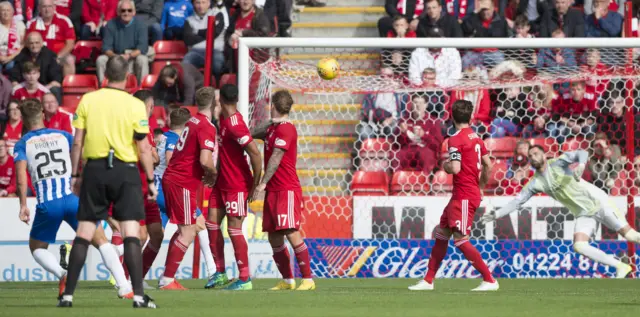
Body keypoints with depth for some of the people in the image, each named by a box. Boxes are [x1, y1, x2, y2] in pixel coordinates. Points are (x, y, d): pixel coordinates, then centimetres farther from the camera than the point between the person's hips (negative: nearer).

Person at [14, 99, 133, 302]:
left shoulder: (23, 144, 9)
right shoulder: (63, 136, 15)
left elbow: (21, 176, -6)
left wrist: (23, 205, -5)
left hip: (47, 204, -1)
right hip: (72, 198, 1)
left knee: (37, 247, 21)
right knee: (101, 241, 11)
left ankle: (62, 275, -8)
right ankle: (123, 287, -5)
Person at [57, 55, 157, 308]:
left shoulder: (87, 100, 1)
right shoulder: (135, 105, -5)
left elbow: (77, 142, 2)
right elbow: (143, 148, -5)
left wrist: (75, 174, 10)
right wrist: (151, 180, 3)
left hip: (95, 169, 2)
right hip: (125, 172, -2)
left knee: (83, 233, 5)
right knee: (131, 233, -3)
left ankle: (68, 294, 5)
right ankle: (138, 295, -9)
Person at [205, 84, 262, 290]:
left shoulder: (234, 124, -22)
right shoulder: (223, 119, 6)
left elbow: (255, 153, -26)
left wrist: (255, 183, -20)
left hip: (237, 185, -9)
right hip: (222, 183, 9)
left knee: (234, 229, -6)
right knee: (212, 222, 8)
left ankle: (245, 279, 1)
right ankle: (220, 273, 15)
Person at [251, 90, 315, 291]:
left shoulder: (286, 129, -12)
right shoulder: (272, 128, 15)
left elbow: (276, 158, -18)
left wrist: (263, 183, -20)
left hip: (287, 190, -9)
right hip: (273, 191, 9)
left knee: (291, 233, -14)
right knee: (274, 238, 8)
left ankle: (308, 279, -12)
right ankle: (287, 280, 15)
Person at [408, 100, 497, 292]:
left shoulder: (455, 140, -15)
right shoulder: (475, 138, 11)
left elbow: (455, 168, -25)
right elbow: (488, 165, 17)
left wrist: (445, 166, -2)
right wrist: (480, 187, 27)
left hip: (463, 197, -10)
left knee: (460, 240, -10)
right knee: (441, 234, 15)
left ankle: (489, 280, -9)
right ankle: (428, 281, 19)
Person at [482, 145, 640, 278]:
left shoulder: (558, 163, -10)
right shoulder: (536, 183, 2)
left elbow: (582, 153, -23)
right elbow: (517, 201, 0)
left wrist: (581, 165, -44)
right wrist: (497, 214, -11)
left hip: (597, 202, -5)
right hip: (583, 214, 5)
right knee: (579, 246, -15)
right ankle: (620, 267, -6)